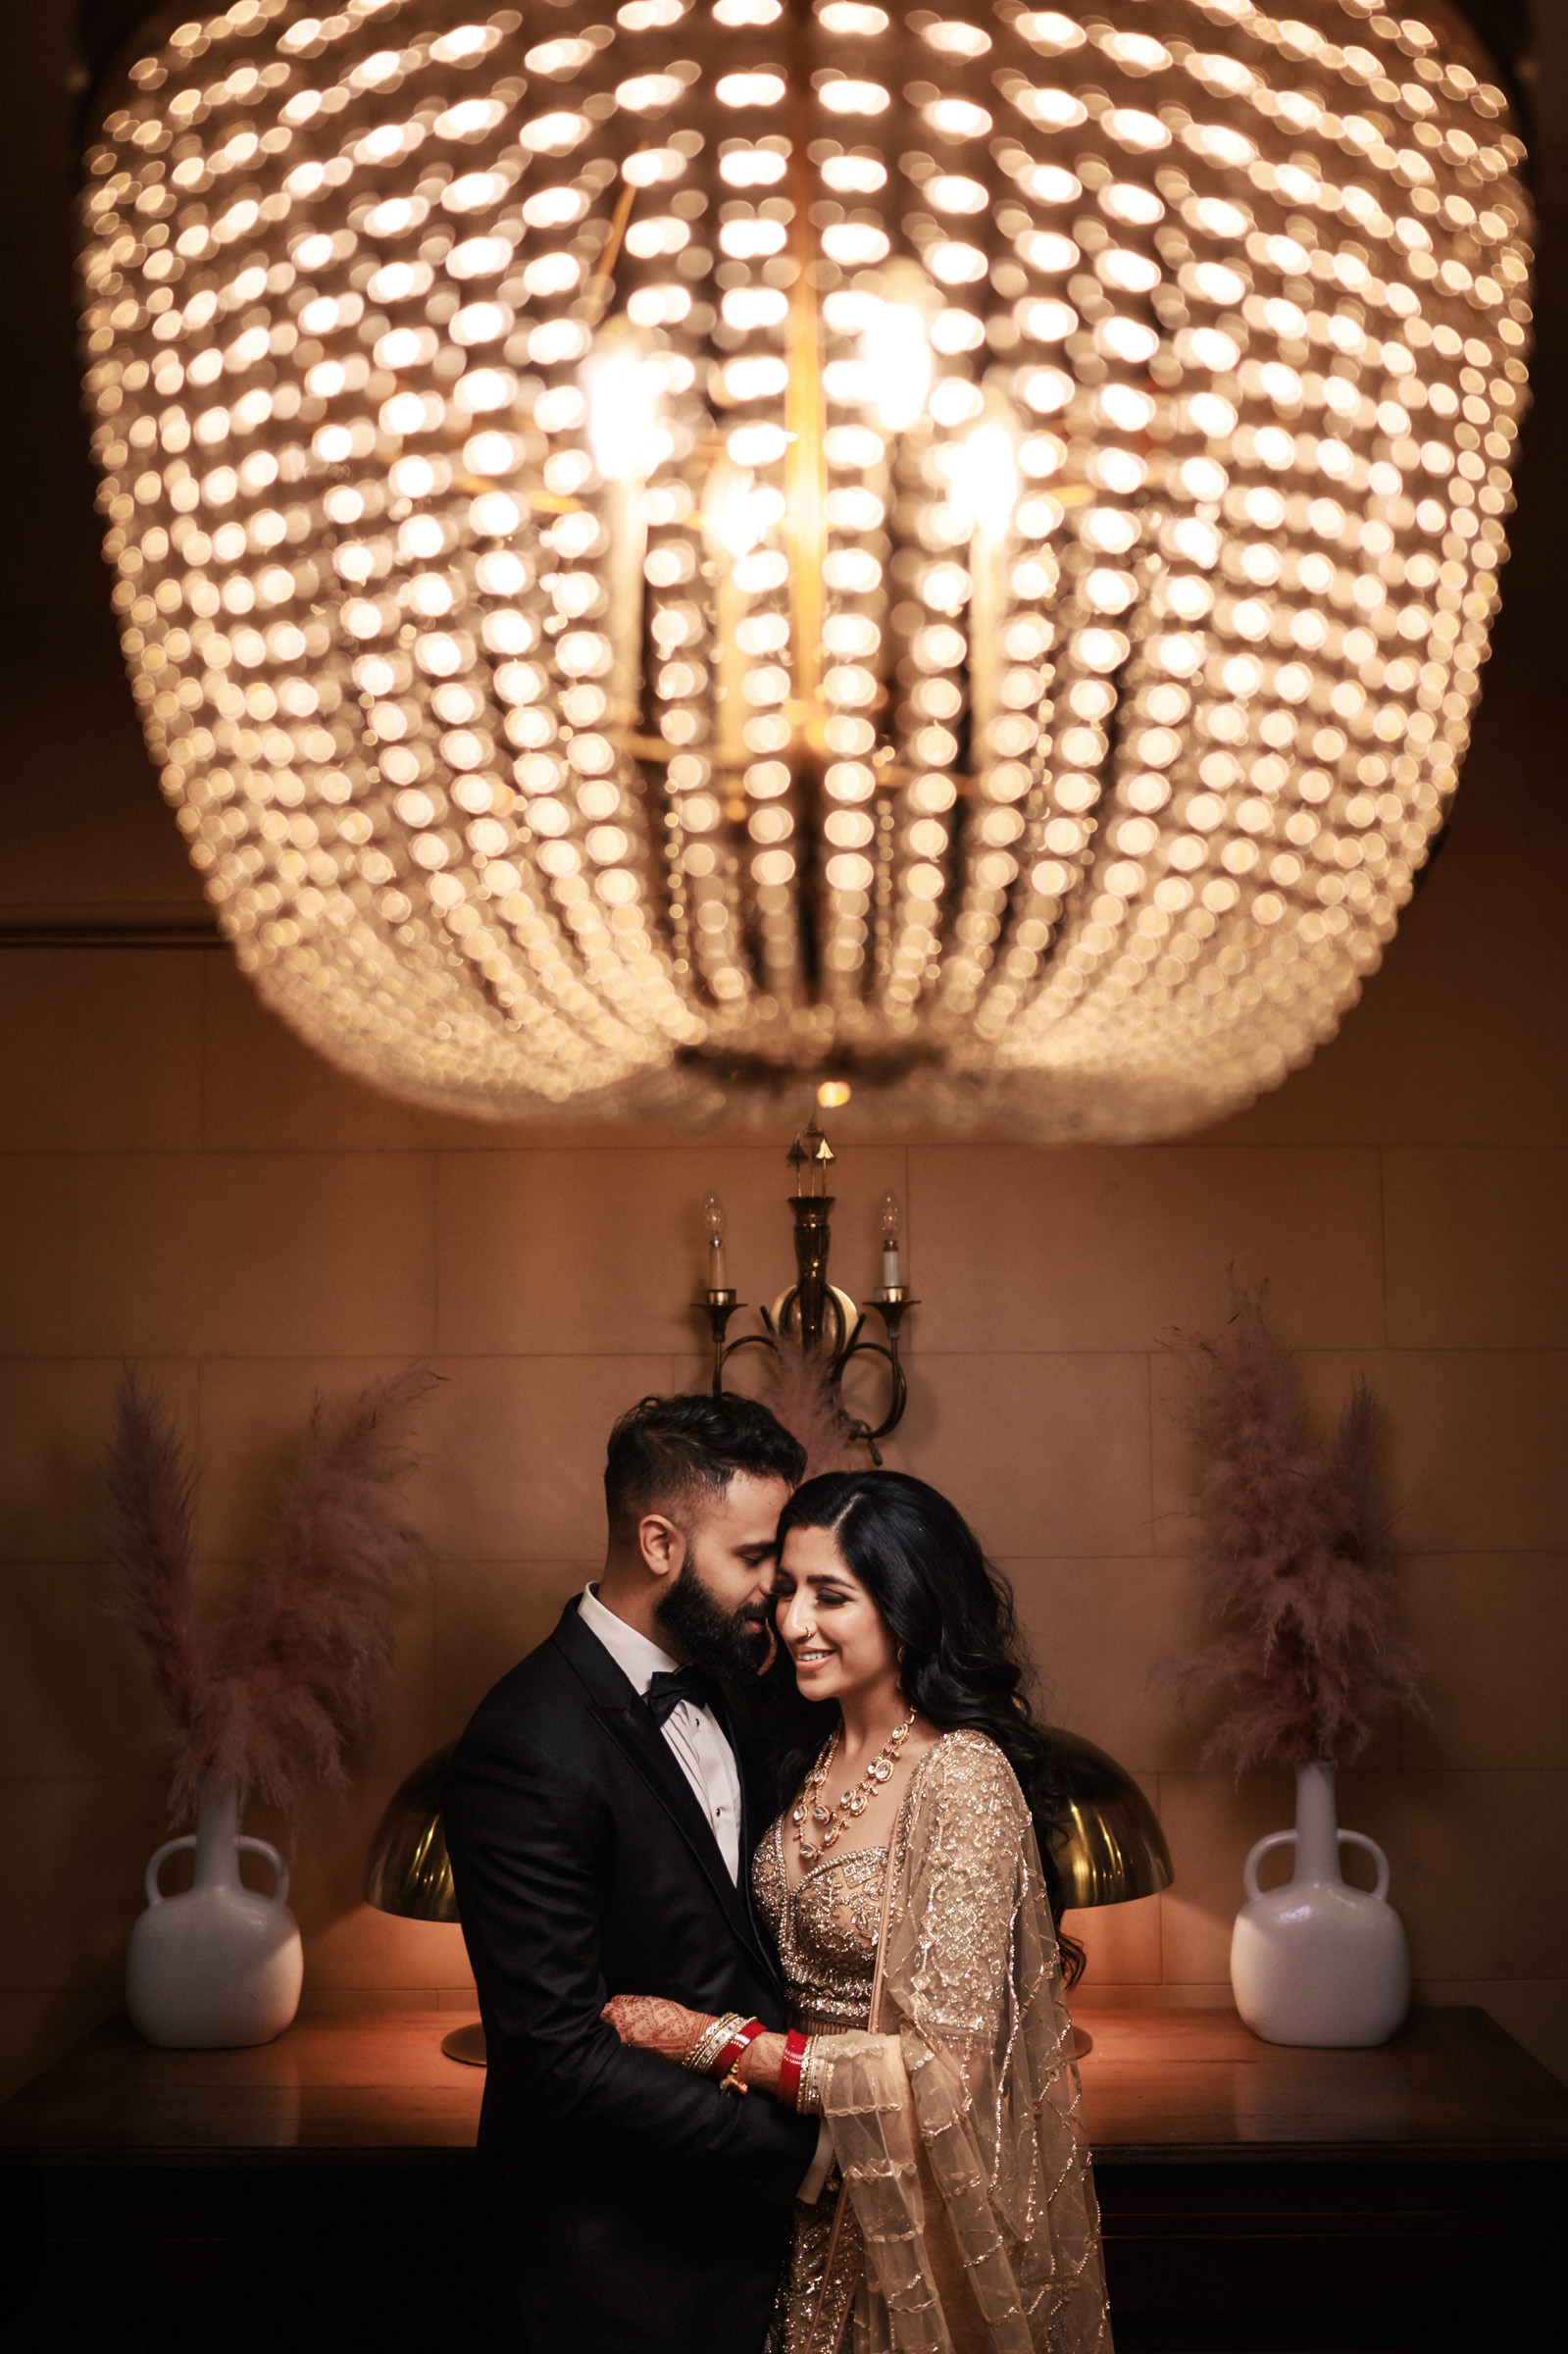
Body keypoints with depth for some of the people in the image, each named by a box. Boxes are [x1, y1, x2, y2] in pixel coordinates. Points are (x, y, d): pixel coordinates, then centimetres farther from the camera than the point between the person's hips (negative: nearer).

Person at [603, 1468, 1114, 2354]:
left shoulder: (964, 1780, -21)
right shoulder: (816, 1756, 3)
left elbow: (943, 2066, -24)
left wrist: (708, 2041, -21)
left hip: (922, 2205, -7)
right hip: (814, 2196, 7)